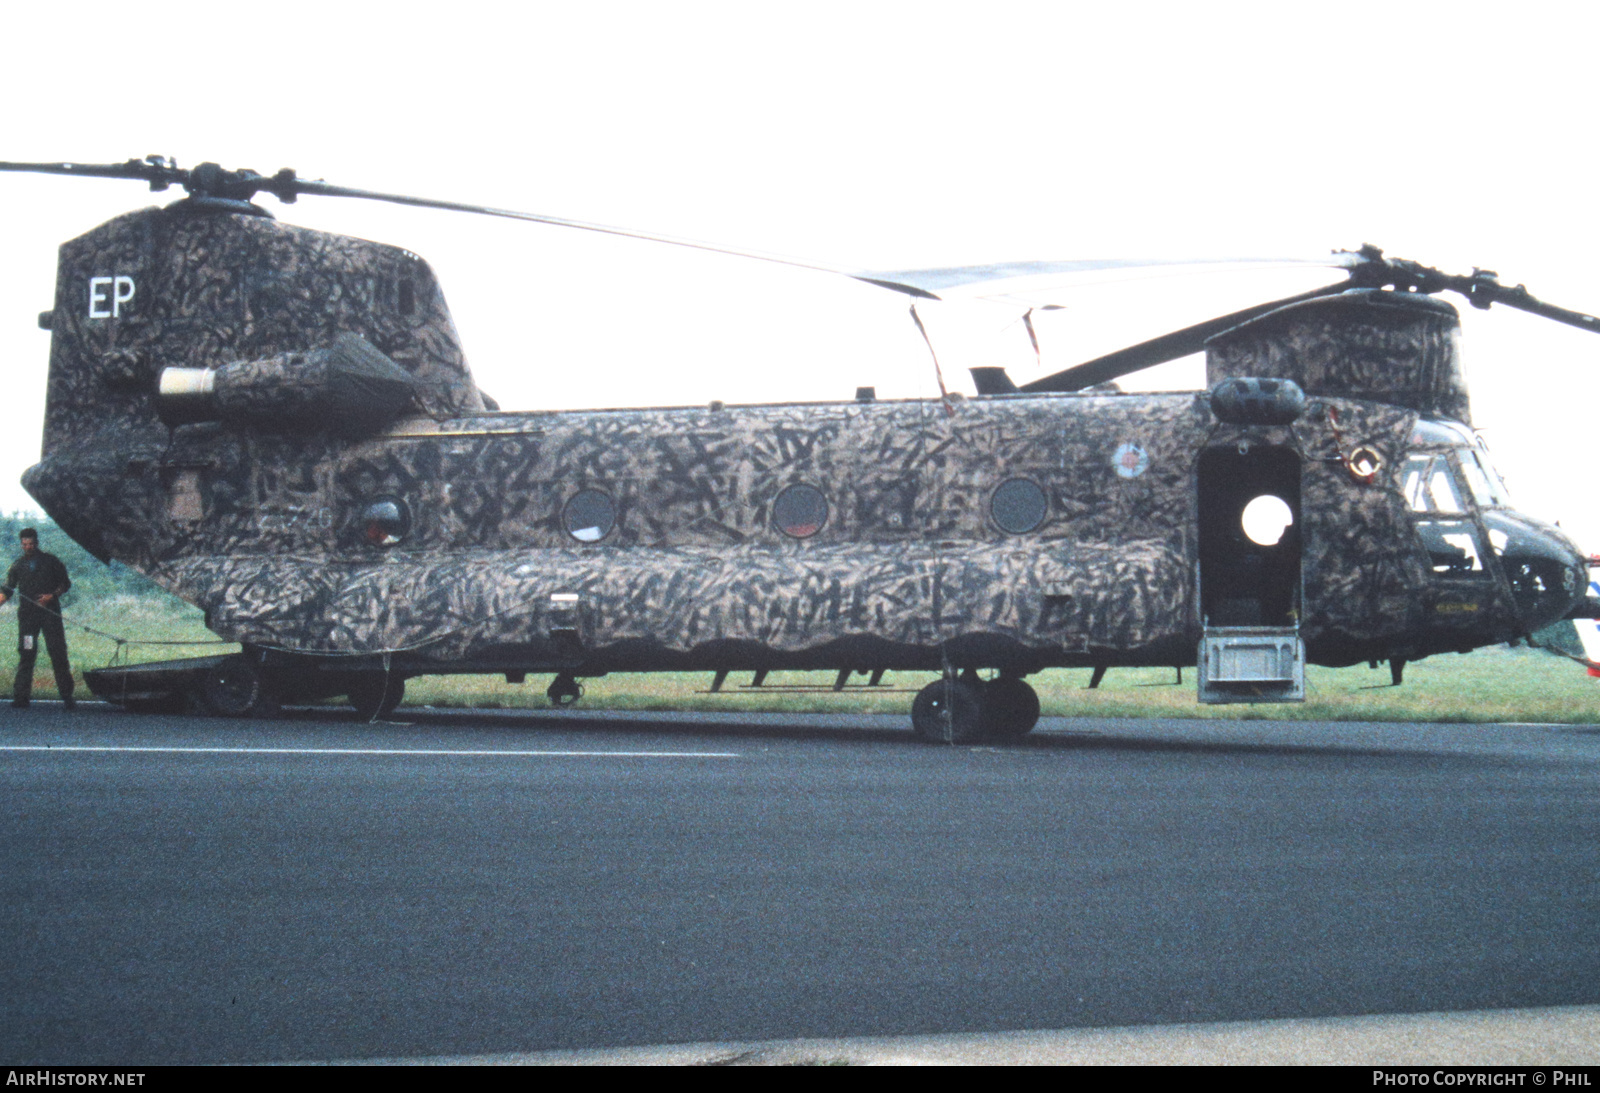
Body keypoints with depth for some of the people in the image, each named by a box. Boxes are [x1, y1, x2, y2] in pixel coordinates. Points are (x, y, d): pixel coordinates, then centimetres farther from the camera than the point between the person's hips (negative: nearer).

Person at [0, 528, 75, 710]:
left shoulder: (50, 561, 7)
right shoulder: (18, 565, 13)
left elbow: (66, 583, 9)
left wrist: (52, 596, -8)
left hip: (50, 611, -1)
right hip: (27, 613, 1)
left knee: (57, 651, -5)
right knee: (26, 654, -5)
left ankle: (67, 695, 0)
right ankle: (21, 696, -6)